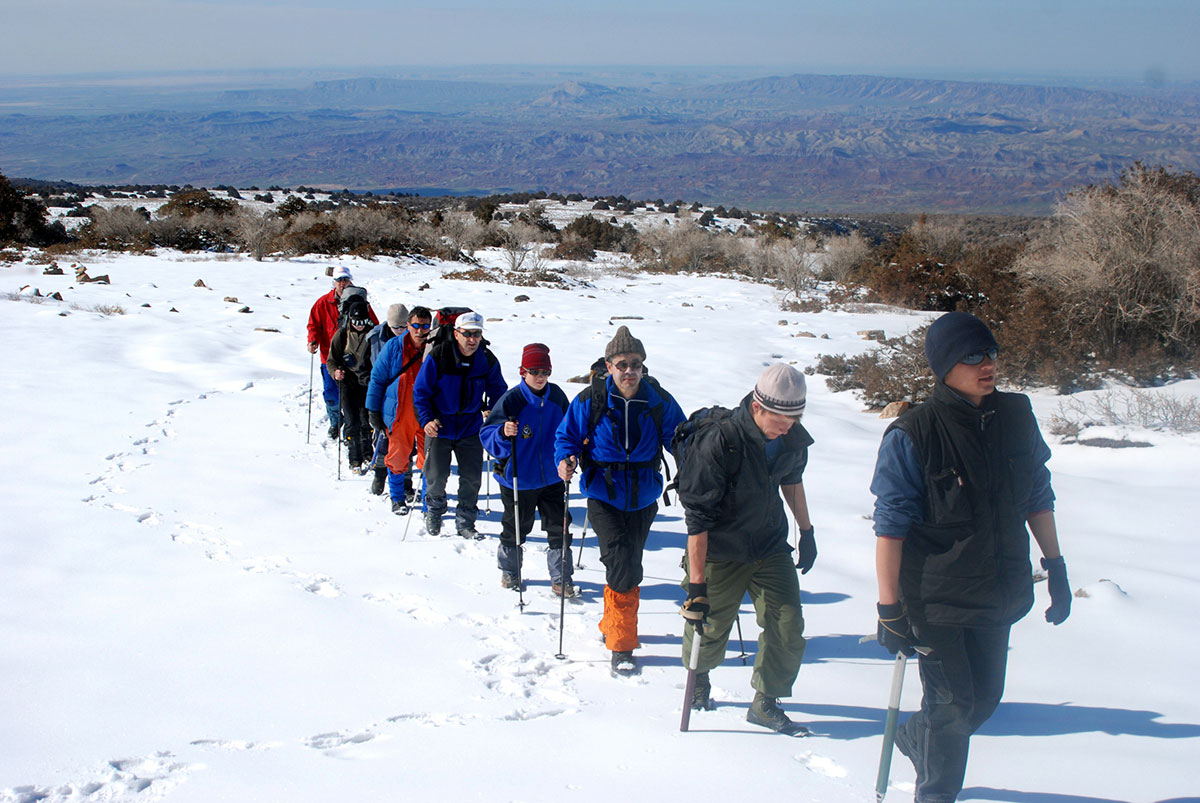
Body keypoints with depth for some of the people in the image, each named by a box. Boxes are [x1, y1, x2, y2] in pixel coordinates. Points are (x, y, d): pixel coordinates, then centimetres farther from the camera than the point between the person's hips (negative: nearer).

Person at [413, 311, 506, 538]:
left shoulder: (487, 360, -6)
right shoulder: (438, 357, -14)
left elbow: (497, 389, 11)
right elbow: (421, 391, -6)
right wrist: (426, 420, -16)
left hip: (471, 427, 2)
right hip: (440, 427, -2)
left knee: (472, 478, 2)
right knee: (436, 477, 4)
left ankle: (465, 522, 18)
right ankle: (434, 511, 33)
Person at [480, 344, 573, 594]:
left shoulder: (556, 396, -1)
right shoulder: (511, 399, -15)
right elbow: (487, 434, -14)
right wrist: (503, 433, -34)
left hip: (551, 477, 3)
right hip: (519, 480, -3)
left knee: (559, 528, 4)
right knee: (515, 528, 12)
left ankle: (561, 578, 16)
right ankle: (509, 571, 34)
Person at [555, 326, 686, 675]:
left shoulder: (659, 402, -5)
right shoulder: (590, 400, -10)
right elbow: (567, 435, 0)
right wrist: (565, 460, -20)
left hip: (643, 497, 3)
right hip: (604, 495, -3)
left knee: (629, 565, 17)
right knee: (623, 566, -15)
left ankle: (612, 626, 40)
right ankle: (622, 645, -4)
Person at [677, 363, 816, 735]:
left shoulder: (793, 438, -10)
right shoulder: (718, 441, -28)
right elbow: (697, 516, -26)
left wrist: (806, 530, 20)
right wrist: (696, 582, -27)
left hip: (771, 548, 5)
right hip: (720, 553, -4)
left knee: (789, 627, -4)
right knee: (708, 633, 5)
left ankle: (766, 704, 14)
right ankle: (699, 679, 38)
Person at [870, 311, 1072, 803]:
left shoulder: (1016, 417, -1)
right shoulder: (912, 435, -17)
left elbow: (1038, 496, 11)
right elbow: (891, 524, -15)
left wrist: (1056, 568, 11)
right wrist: (890, 608, -16)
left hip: (999, 593, 5)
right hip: (936, 595, -5)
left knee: (984, 698, 14)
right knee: (953, 704, 1)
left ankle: (916, 738, 42)